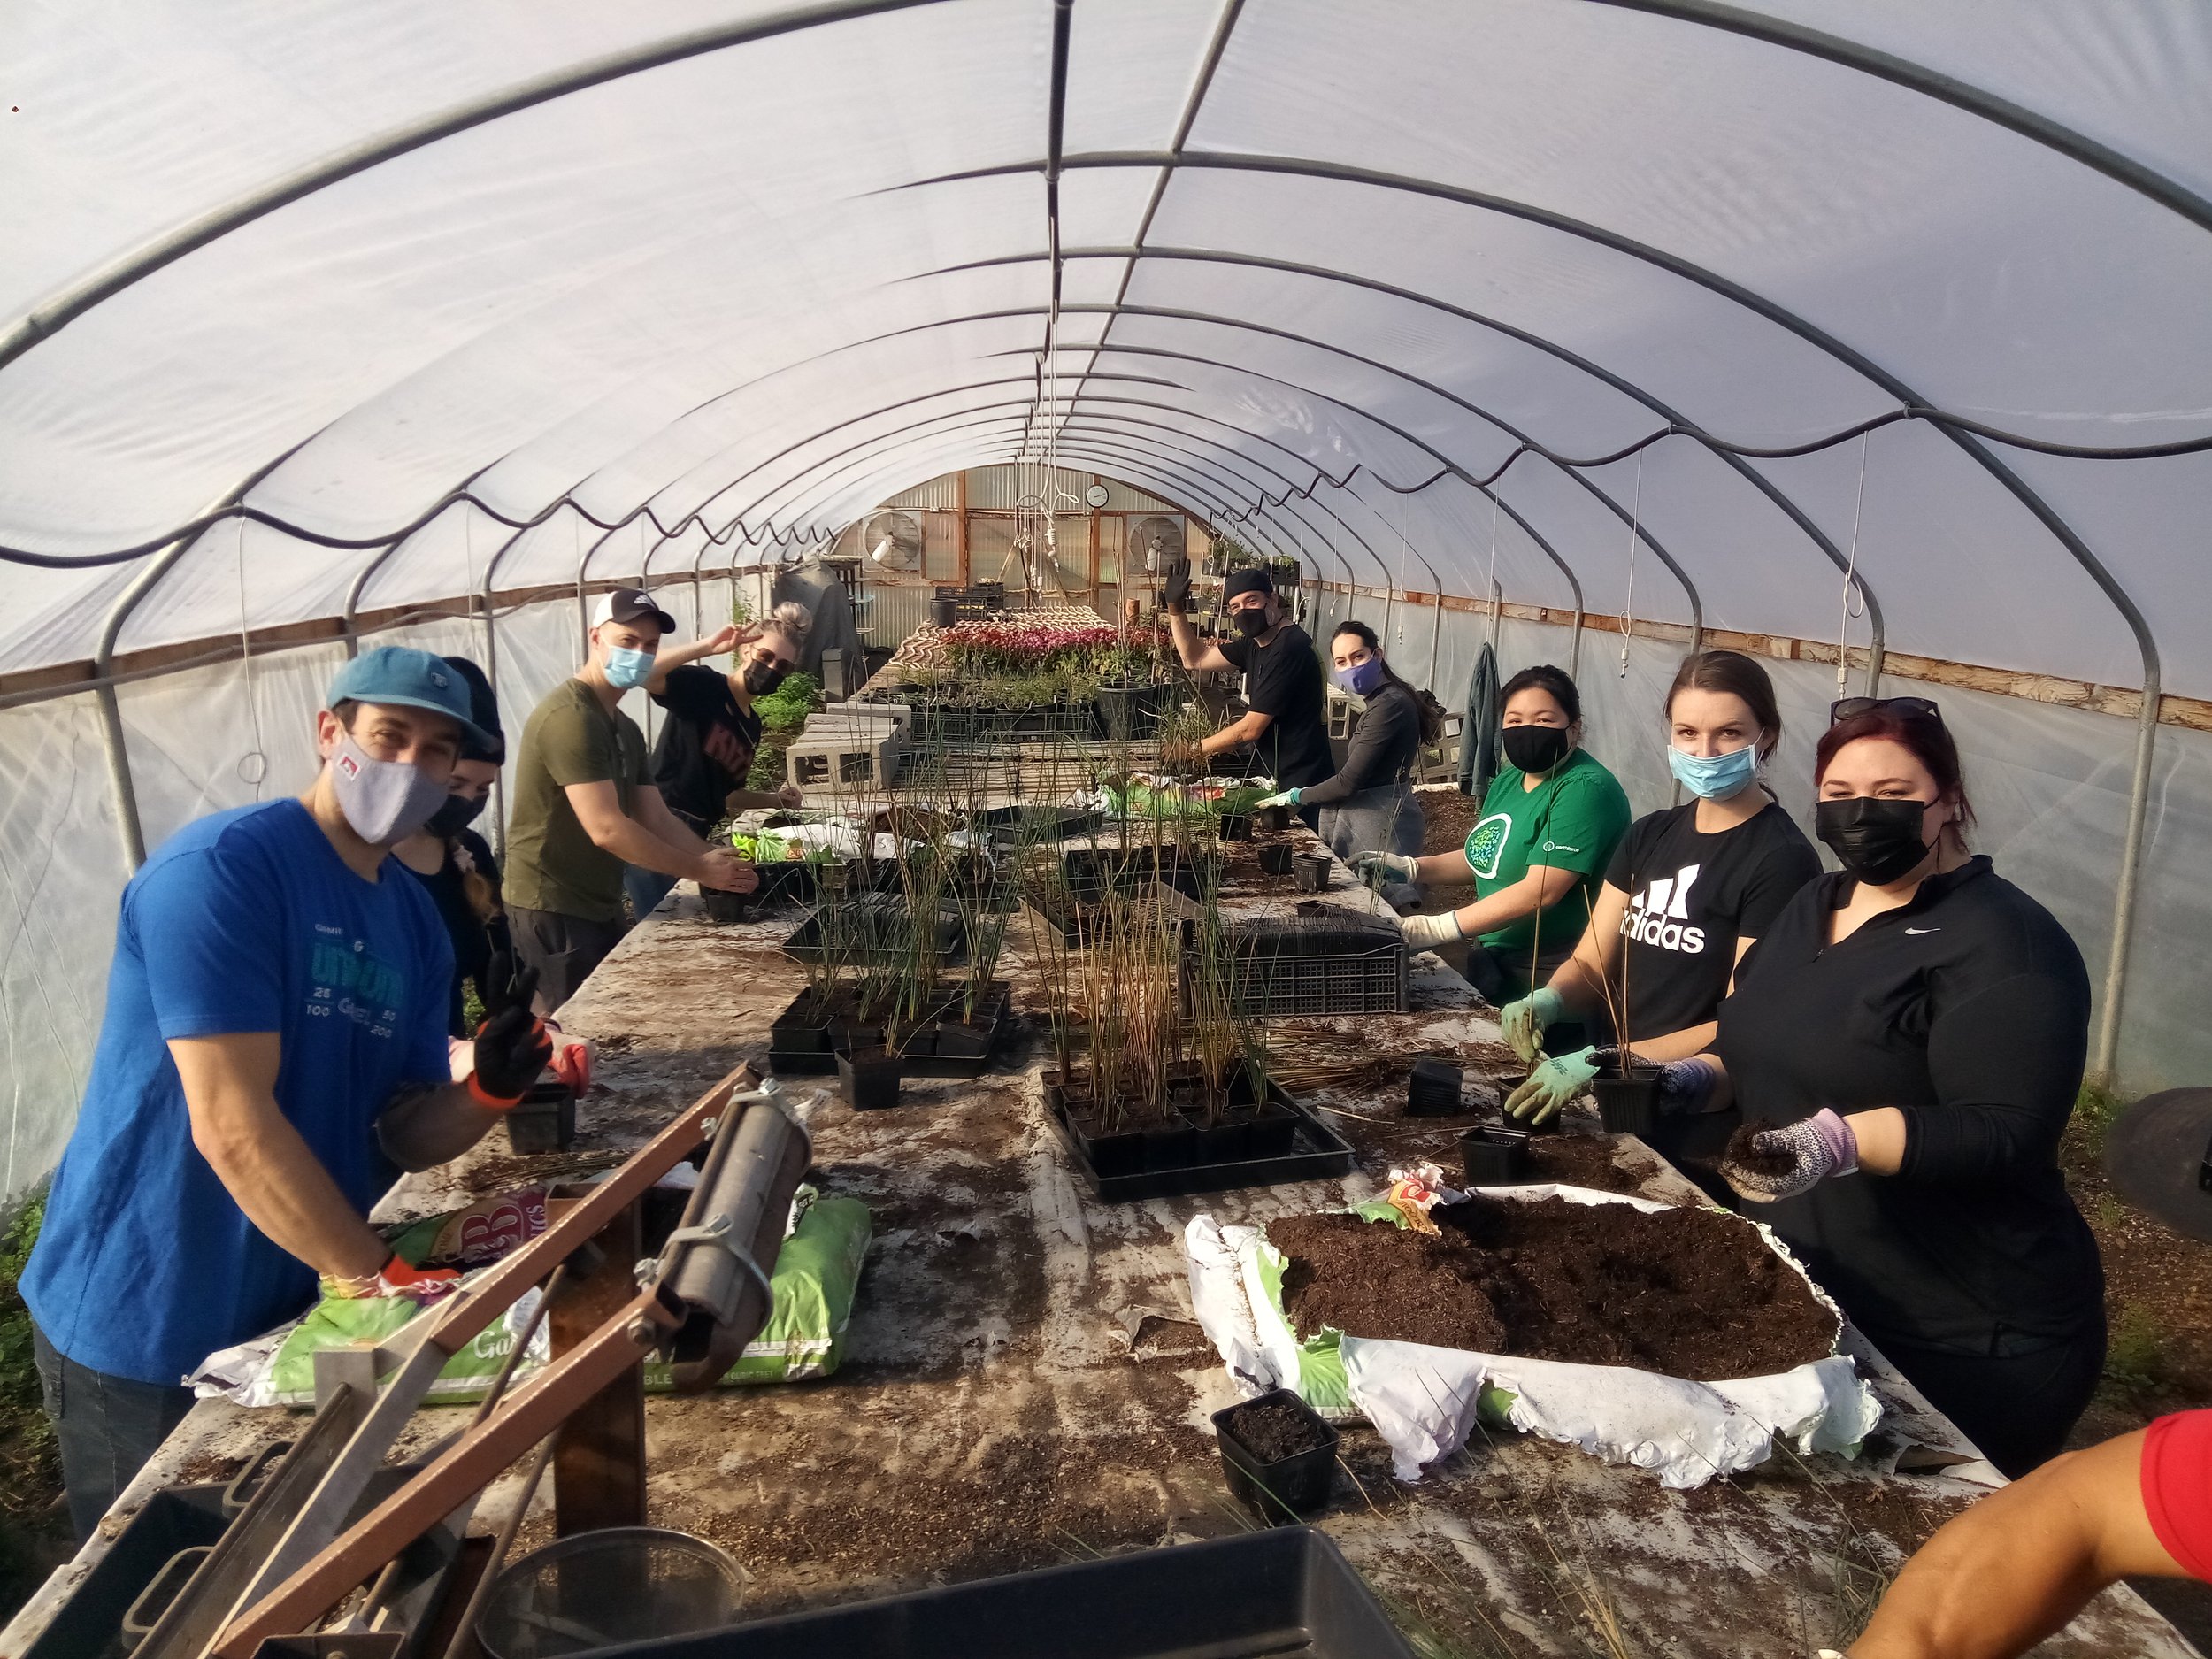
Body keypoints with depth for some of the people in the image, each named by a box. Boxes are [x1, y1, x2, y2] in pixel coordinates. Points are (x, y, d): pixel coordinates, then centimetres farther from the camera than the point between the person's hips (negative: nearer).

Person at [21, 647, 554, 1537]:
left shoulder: (416, 920, 3)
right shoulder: (218, 868, -20)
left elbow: (404, 1135, 2)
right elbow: (232, 1128, -27)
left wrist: (487, 1093, -18)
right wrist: (379, 1279, -24)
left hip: (291, 1318, 7)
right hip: (146, 1333, -7)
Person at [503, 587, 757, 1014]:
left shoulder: (625, 729, 13)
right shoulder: (570, 716, -20)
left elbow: (657, 819, 9)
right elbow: (607, 829, -26)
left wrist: (717, 861, -6)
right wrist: (699, 870, -19)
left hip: (599, 907, 10)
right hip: (553, 912, -10)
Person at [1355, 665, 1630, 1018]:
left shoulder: (1584, 789, -21)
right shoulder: (1509, 778, 8)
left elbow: (1541, 890, -29)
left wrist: (1439, 929, -31)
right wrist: (1410, 867, 6)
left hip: (1551, 974, -8)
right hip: (1492, 960, 9)